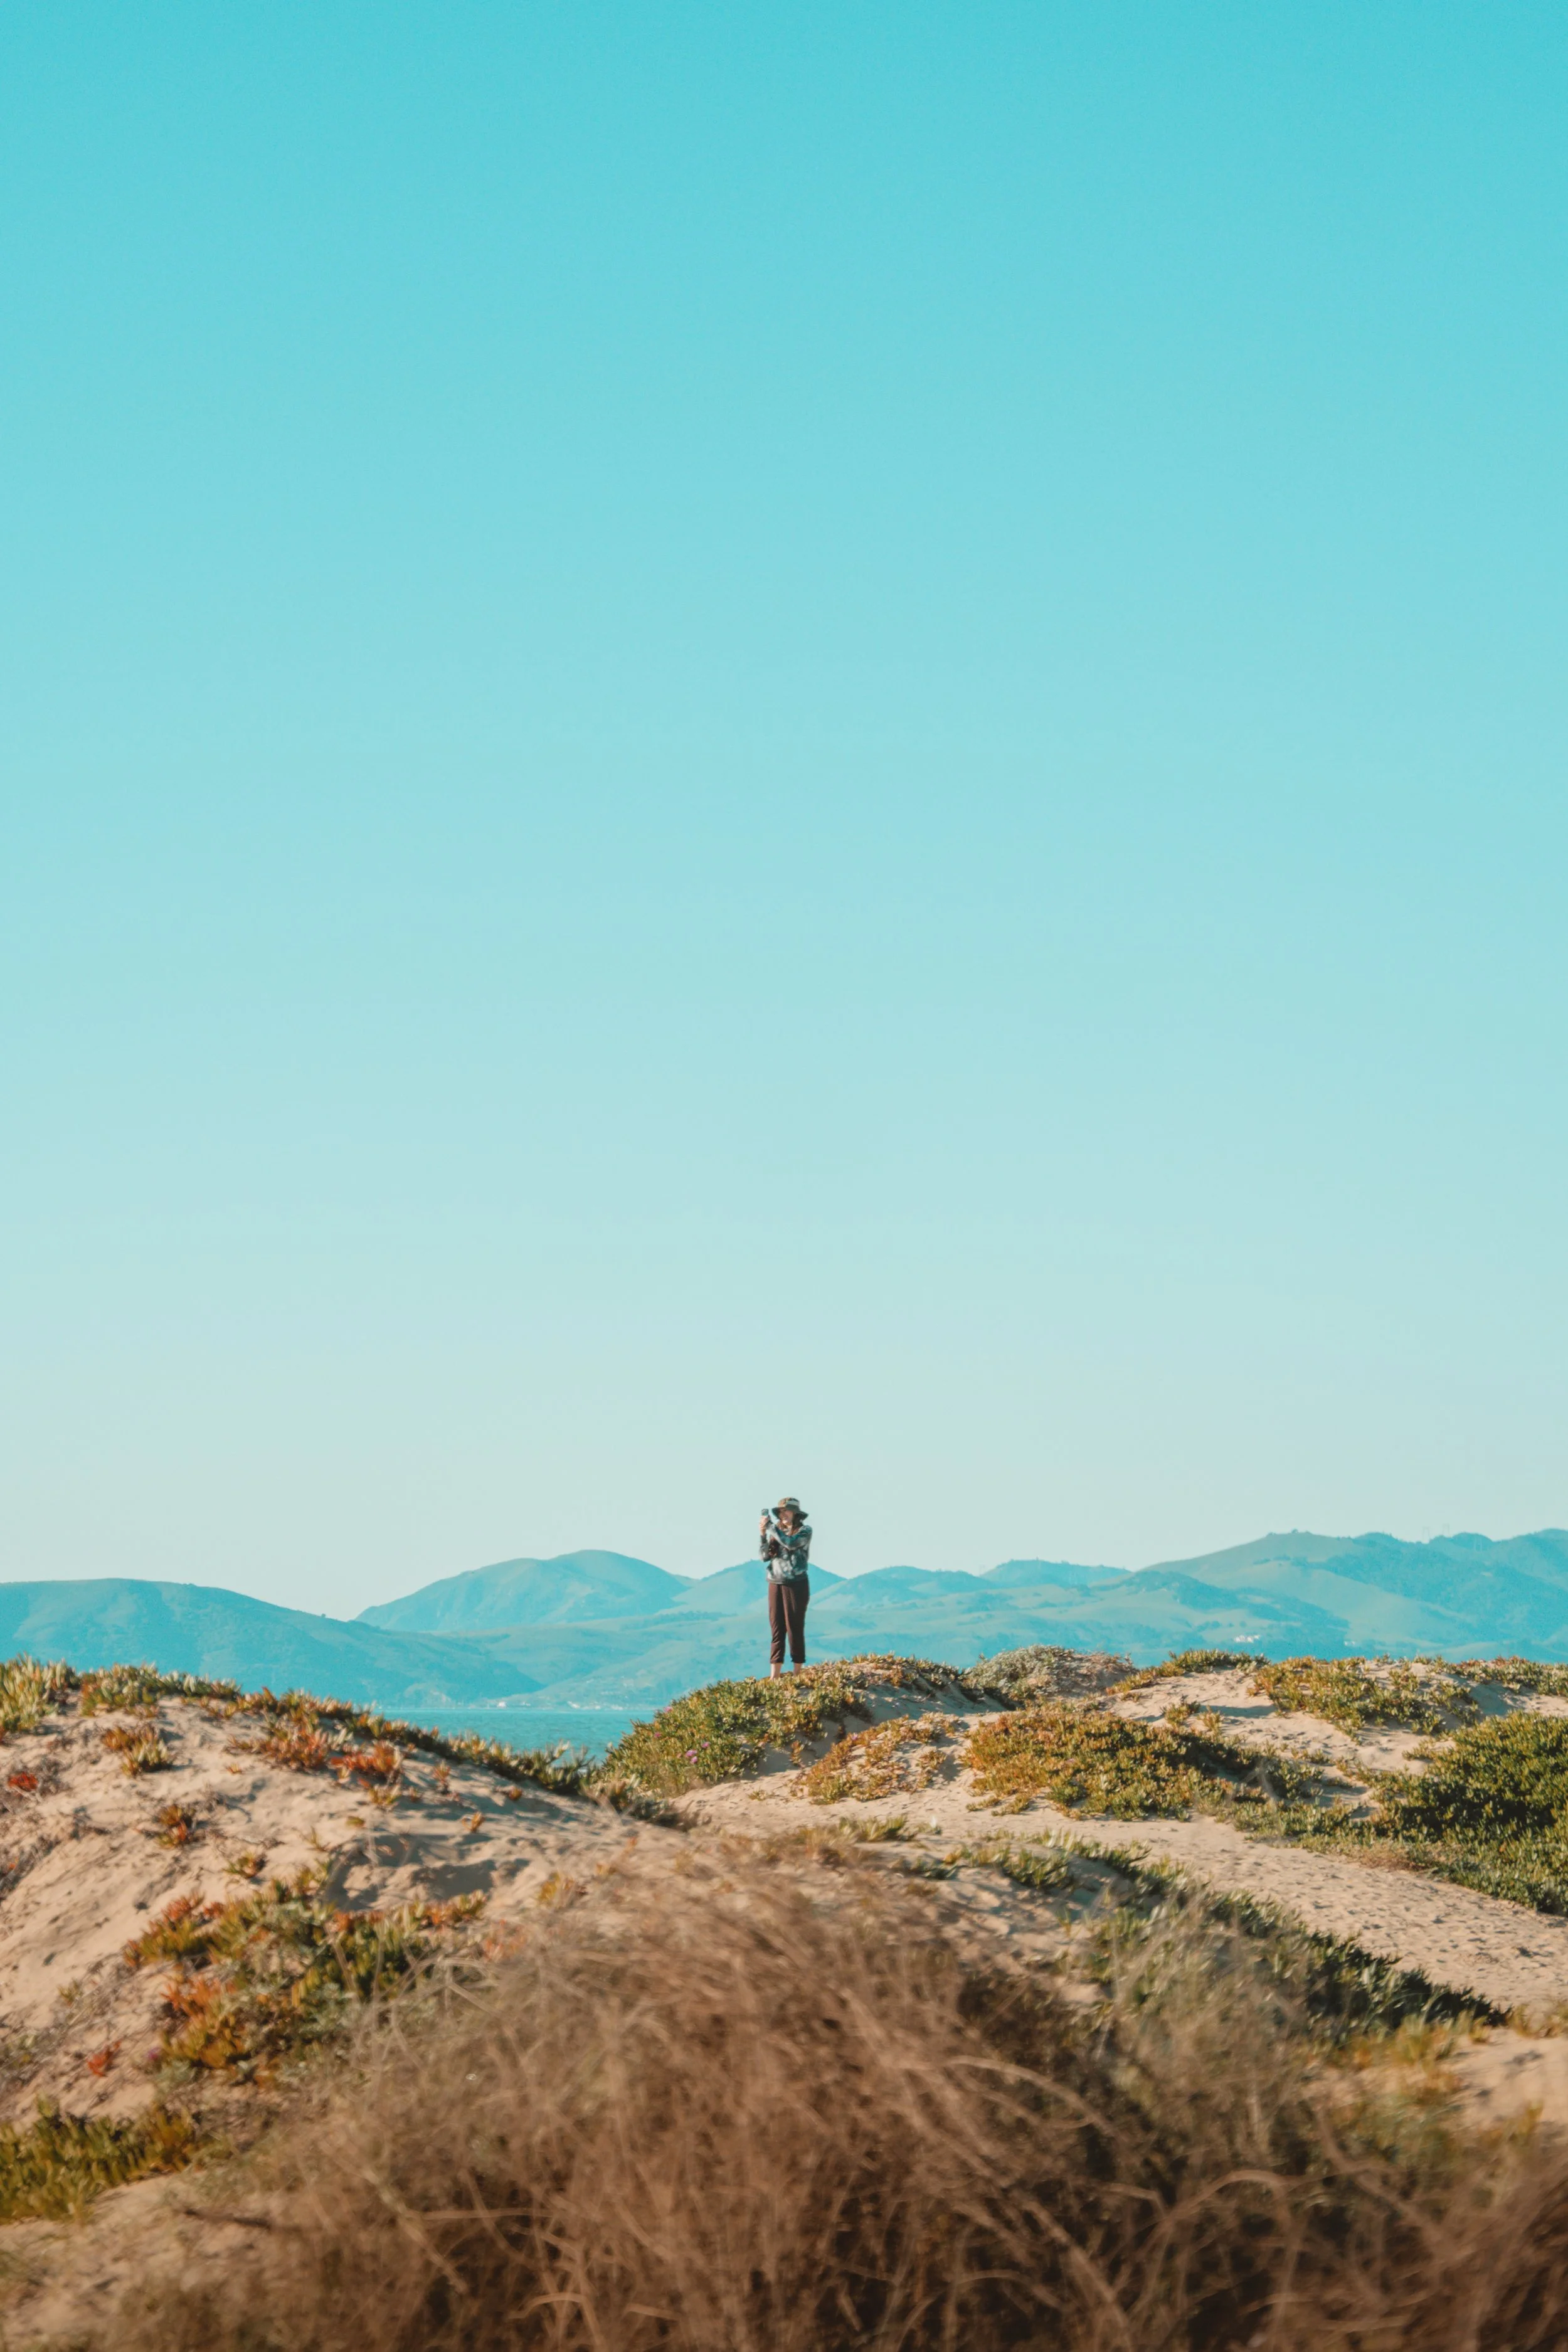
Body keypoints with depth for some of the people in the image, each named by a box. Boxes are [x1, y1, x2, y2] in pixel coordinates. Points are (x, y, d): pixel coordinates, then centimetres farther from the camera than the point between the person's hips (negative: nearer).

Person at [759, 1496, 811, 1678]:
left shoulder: (805, 1531, -3)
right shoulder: (775, 1531, 9)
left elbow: (791, 1543, -22)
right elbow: (765, 1556, 5)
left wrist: (771, 1526, -17)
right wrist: (763, 1534, -8)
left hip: (796, 1584, -4)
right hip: (775, 1584, 4)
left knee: (795, 1629, -2)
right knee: (777, 1630, 2)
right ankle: (774, 1677, -1)